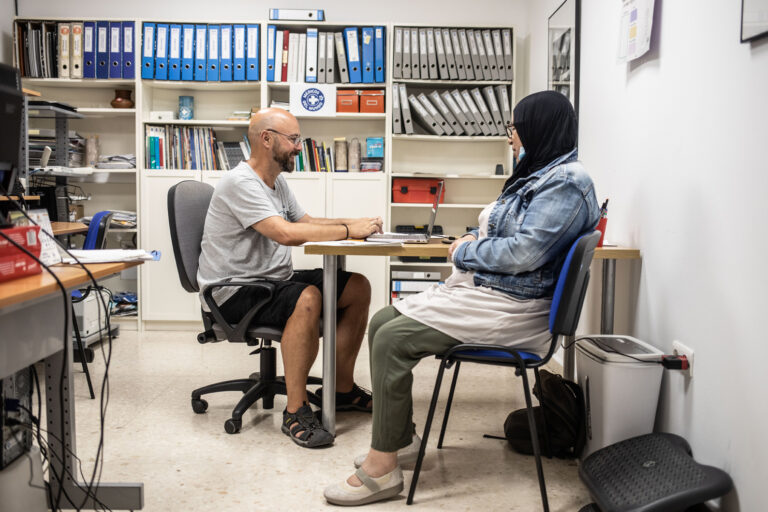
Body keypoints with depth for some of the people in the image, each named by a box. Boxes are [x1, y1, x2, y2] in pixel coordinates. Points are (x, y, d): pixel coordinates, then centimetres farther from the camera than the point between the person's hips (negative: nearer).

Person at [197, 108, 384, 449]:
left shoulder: (276, 181, 14)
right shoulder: (241, 183, -18)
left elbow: (307, 222, 21)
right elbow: (286, 233, -30)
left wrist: (354, 224, 3)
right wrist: (349, 231, -24)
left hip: (275, 280, 10)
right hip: (235, 292, -10)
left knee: (358, 288, -1)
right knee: (307, 298, -37)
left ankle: (343, 389, 9)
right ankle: (296, 413, -26)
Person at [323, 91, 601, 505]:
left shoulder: (566, 182, -15)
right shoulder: (539, 175, 18)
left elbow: (523, 252, -25)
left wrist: (465, 251, -10)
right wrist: (471, 240, 5)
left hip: (510, 308, -11)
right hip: (484, 288, 11)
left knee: (392, 340, -19)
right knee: (381, 322, 3)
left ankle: (382, 468, -9)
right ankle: (401, 438, 12)